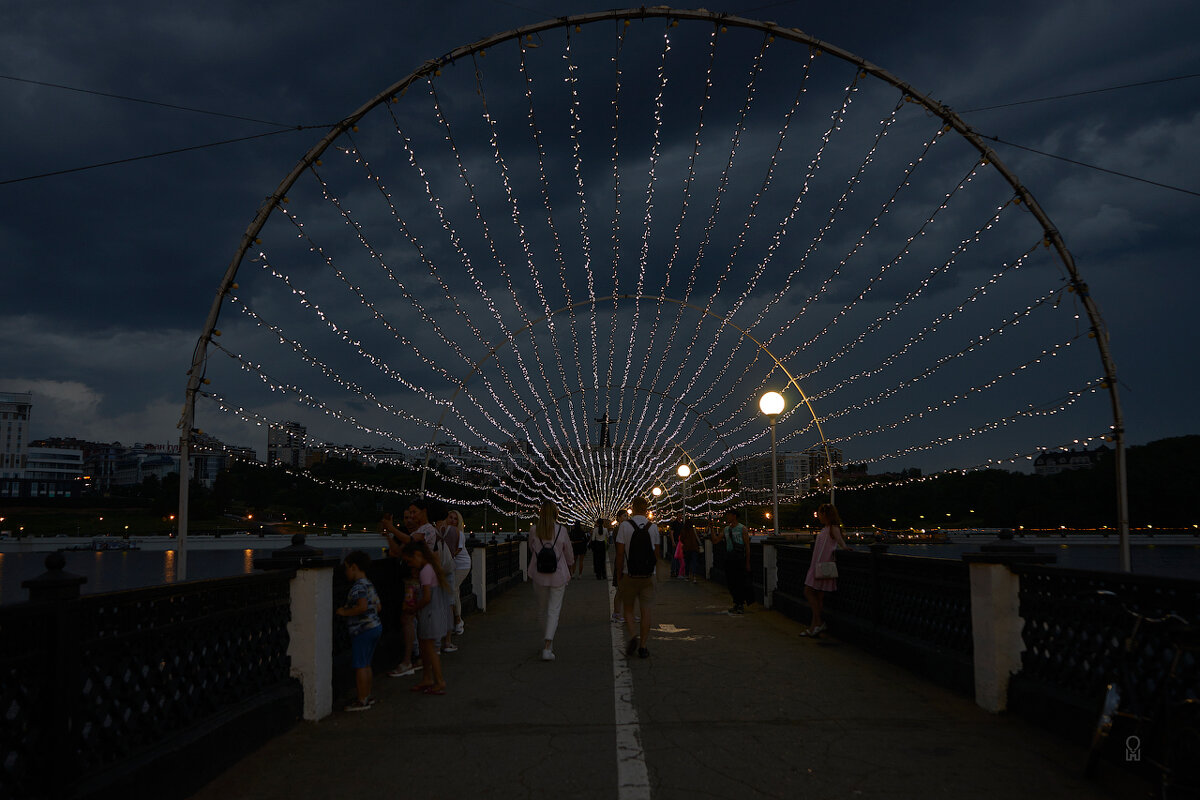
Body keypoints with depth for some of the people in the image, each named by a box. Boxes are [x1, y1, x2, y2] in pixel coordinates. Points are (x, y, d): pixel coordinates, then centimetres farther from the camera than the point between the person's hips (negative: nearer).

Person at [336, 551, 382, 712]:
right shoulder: (369, 585, 13)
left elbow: (362, 607, -30)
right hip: (375, 626, 10)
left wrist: (345, 612, -16)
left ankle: (362, 700, 1)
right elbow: (378, 607, 18)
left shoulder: (358, 586, -17)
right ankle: (367, 696, 25)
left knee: (359, 665, -3)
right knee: (366, 664, 18)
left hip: (363, 630, -10)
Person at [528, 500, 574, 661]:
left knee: (542, 609, 17)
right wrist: (570, 567, 22)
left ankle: (547, 641, 30)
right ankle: (547, 647, -11)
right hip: (558, 575, -2)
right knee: (554, 610, 1)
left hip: (539, 576, 2)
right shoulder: (561, 530, -8)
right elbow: (569, 554, 3)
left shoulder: (534, 530, -6)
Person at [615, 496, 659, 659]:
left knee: (628, 608, 13)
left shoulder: (625, 525, -6)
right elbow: (657, 553, 7)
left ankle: (633, 635, -9)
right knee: (646, 610, 6)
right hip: (648, 575, 2)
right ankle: (643, 646, 6)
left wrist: (618, 577, 0)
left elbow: (620, 554, -7)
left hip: (629, 575, -2)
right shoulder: (653, 527, 2)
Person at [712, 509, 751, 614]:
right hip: (729, 560, 6)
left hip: (740, 560, -6)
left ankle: (741, 605, 2)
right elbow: (715, 541, 10)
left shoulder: (742, 528, -3)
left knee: (741, 583, -5)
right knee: (731, 583, 8)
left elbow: (747, 546, -5)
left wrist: (748, 562, -9)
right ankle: (736, 604, 19)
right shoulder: (725, 529, 12)